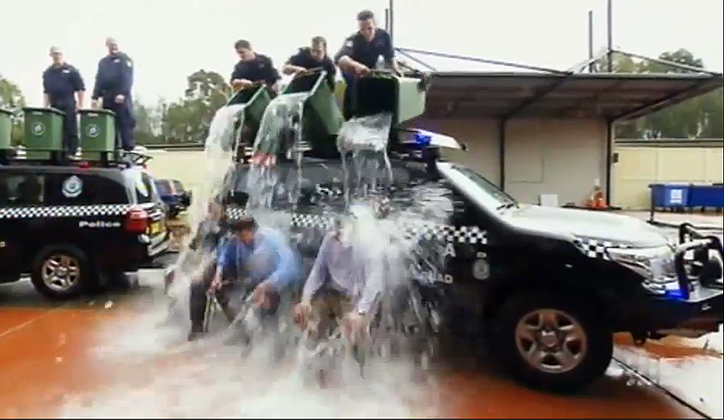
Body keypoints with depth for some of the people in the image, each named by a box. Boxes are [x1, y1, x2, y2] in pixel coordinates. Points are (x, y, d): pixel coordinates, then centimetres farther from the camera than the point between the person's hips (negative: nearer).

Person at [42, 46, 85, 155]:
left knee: (71, 131, -3)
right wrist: (45, 106, 9)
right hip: (54, 106, 4)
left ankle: (72, 153, -1)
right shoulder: (47, 72, 14)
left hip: (69, 106, -4)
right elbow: (46, 91, 18)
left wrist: (80, 105, -7)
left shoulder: (71, 70, 1)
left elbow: (81, 88, -1)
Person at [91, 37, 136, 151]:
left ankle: (128, 150, -11)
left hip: (122, 98, -5)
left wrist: (123, 93, -22)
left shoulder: (125, 59, 6)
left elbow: (128, 78, -8)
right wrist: (95, 97, 4)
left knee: (125, 124, -9)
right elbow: (99, 80, 17)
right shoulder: (103, 62, 22)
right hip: (107, 98, 5)